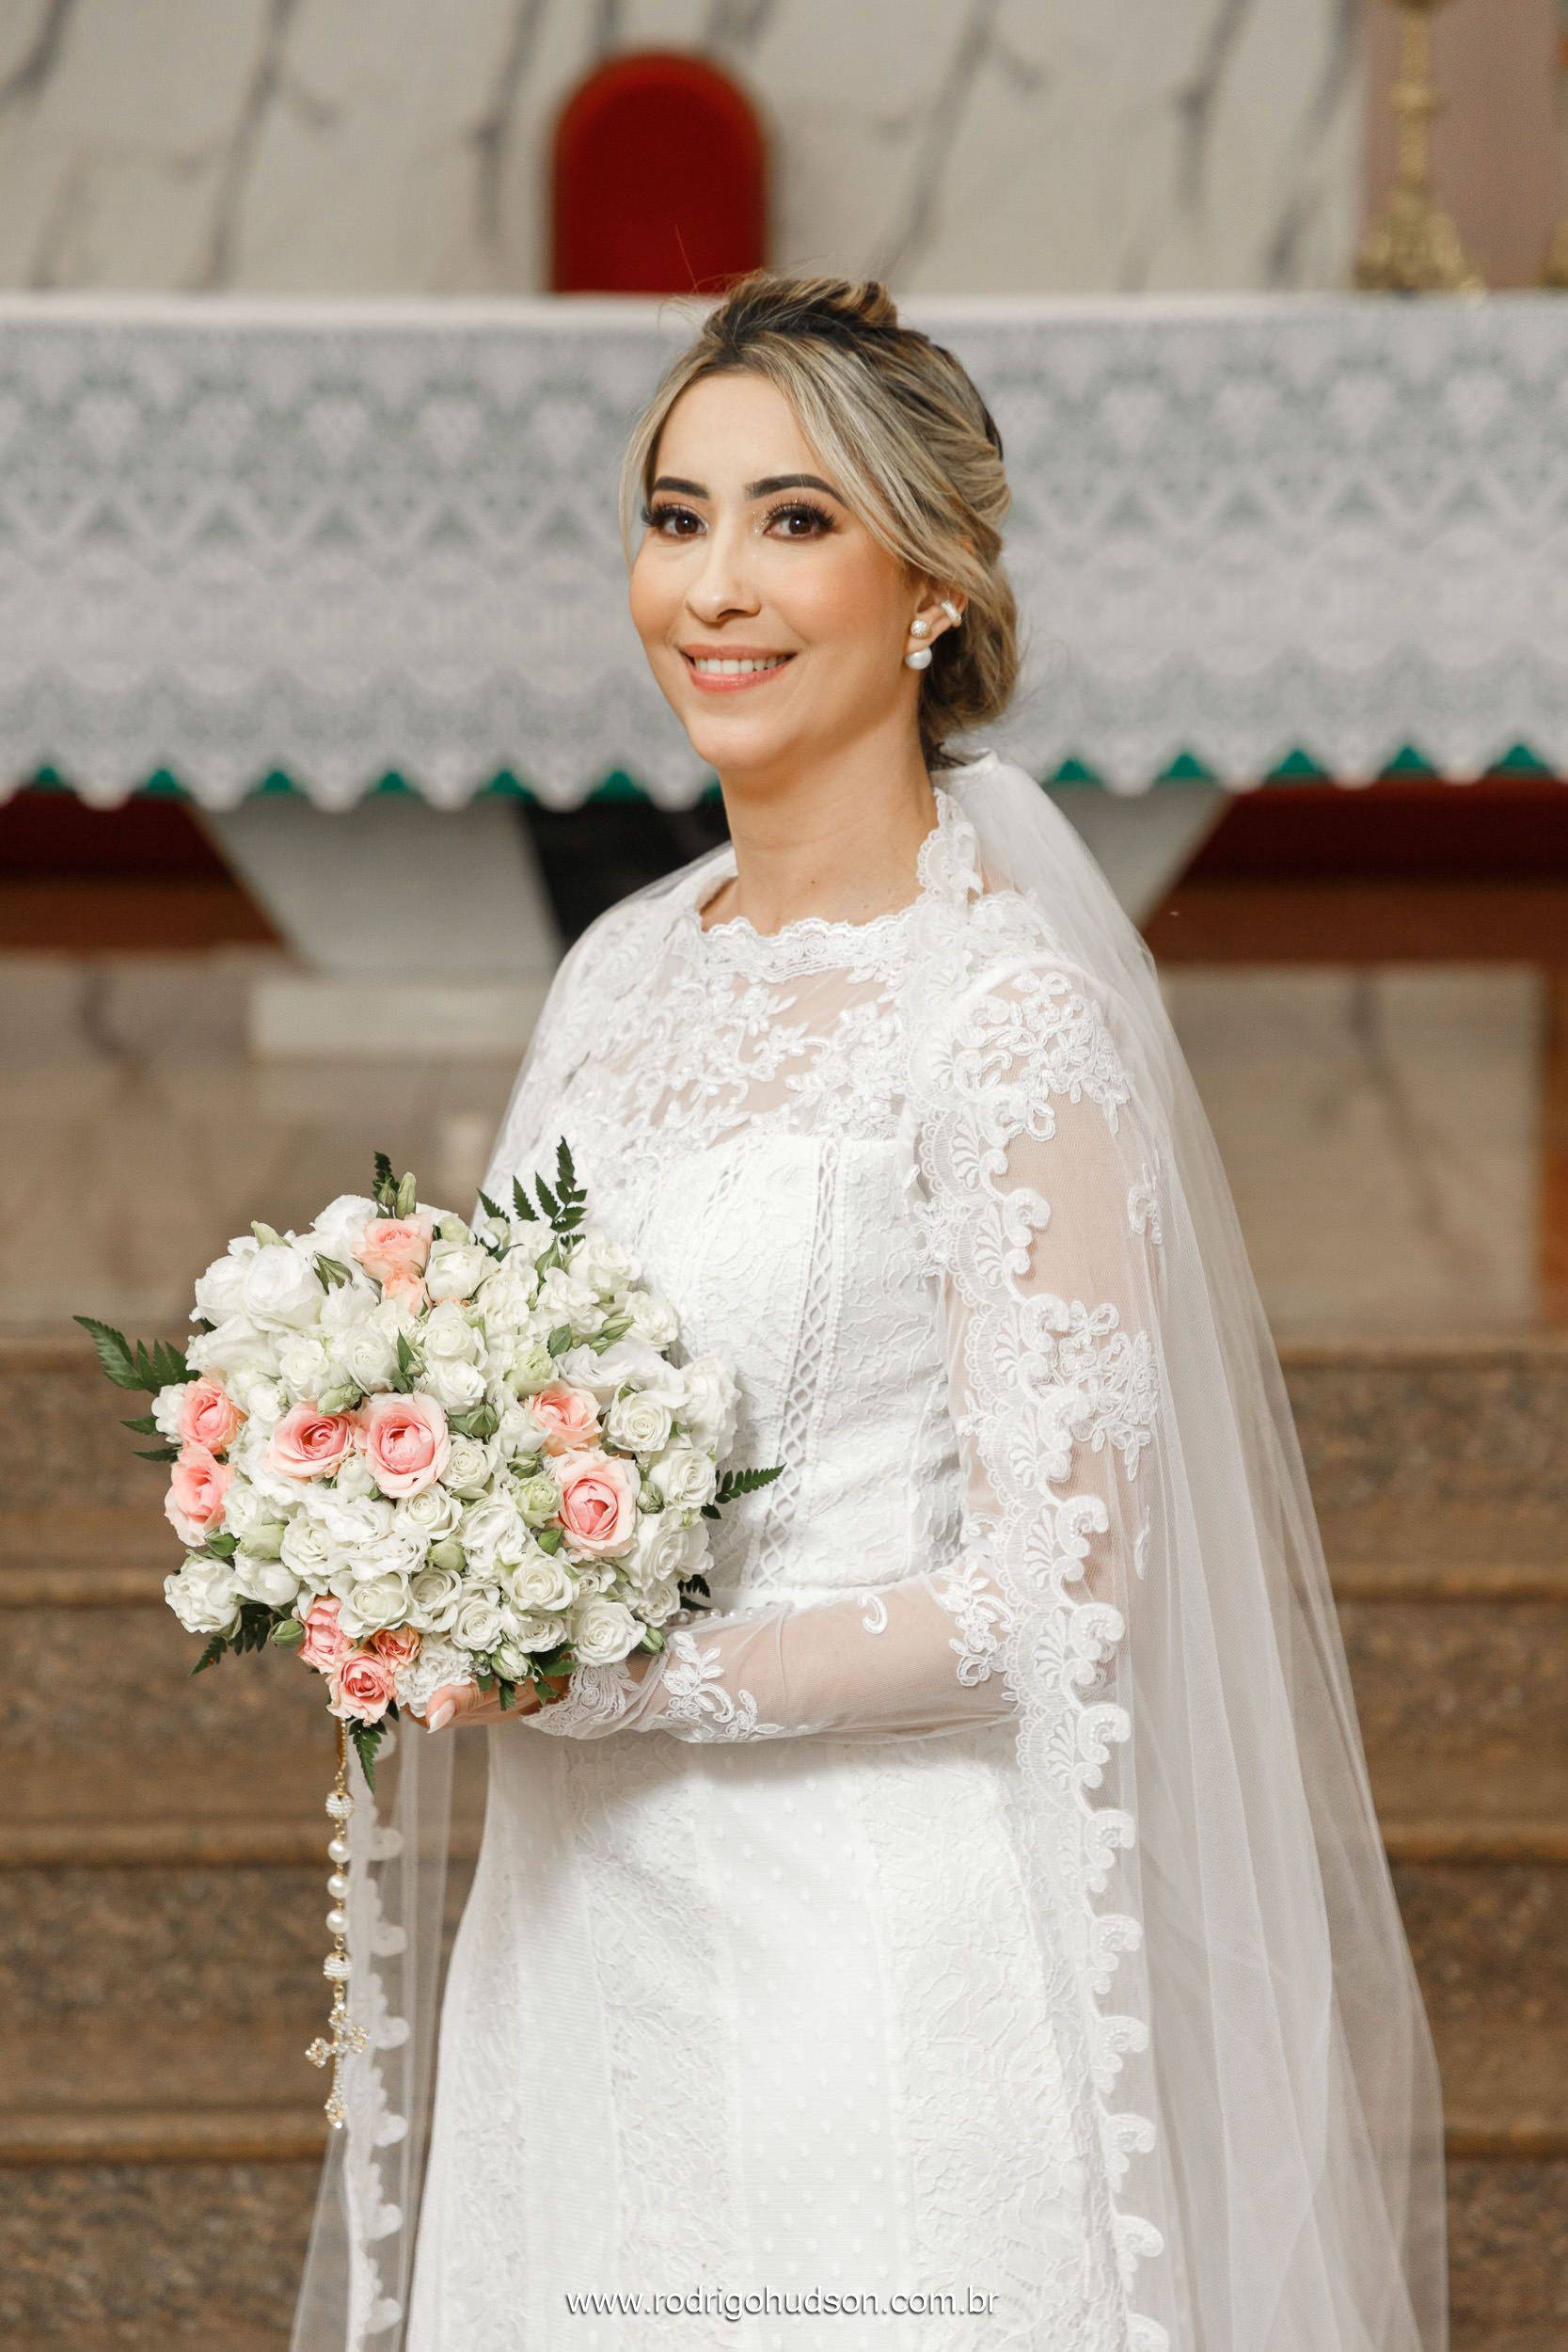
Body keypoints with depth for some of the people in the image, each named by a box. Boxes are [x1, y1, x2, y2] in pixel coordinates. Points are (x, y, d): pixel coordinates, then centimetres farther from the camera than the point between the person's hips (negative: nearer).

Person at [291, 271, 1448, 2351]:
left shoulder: (1010, 1005, -13)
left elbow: (1054, 1593, -16)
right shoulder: (627, 971, 9)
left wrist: (592, 1684, -16)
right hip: (589, 1967, 7)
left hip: (878, 1997, -7)